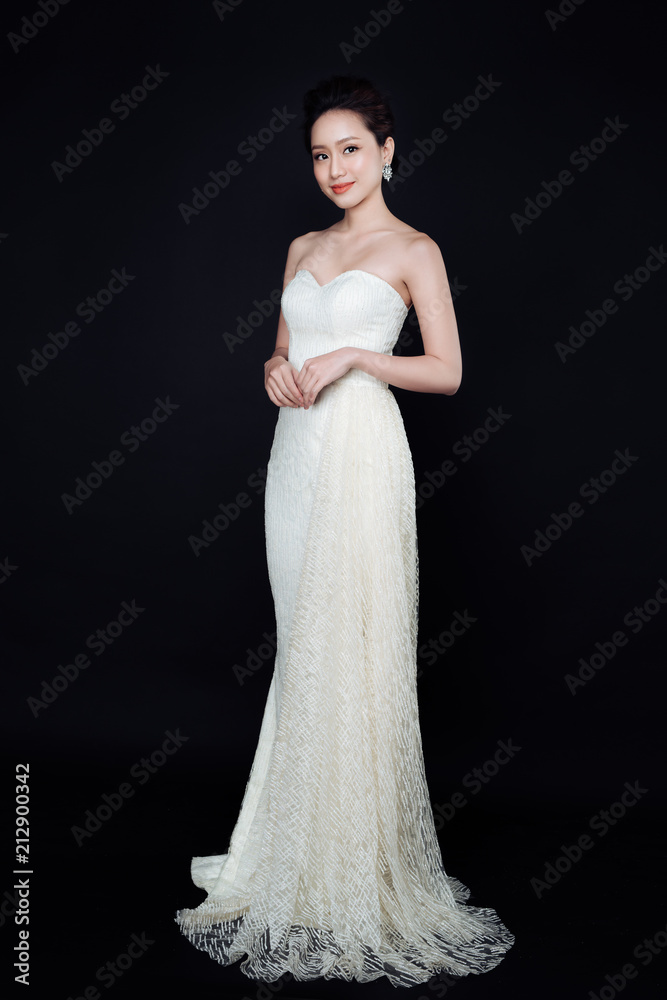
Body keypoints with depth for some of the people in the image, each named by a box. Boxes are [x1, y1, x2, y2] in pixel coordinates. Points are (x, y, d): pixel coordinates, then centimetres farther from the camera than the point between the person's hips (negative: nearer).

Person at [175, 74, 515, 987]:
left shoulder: (413, 250, 1)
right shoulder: (303, 249, 18)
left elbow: (447, 372, -4)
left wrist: (354, 356, -13)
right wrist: (277, 370, -1)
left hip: (362, 451, -6)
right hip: (295, 449, 6)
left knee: (351, 647, -5)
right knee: (300, 645, 8)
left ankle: (359, 865, 11)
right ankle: (301, 845, 22)